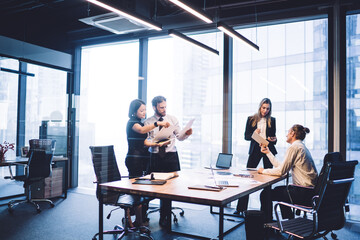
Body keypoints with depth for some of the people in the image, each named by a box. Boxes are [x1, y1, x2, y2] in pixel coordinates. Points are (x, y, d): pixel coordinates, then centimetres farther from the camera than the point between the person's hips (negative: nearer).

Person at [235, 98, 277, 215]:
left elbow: (273, 136, 14)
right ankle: (241, 208, 4)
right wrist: (254, 134, -16)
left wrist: (273, 139, -9)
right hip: (255, 149, -1)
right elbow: (246, 136, 4)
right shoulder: (251, 119, 6)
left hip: (268, 149, 1)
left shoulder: (272, 120, 8)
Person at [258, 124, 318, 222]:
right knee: (279, 189, 31)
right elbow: (280, 165, 15)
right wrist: (268, 152, 22)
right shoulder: (301, 147, 15)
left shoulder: (294, 147, -14)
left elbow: (281, 171, -16)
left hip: (303, 193, -10)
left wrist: (264, 171, -2)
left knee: (265, 194, -4)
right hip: (310, 190, 10)